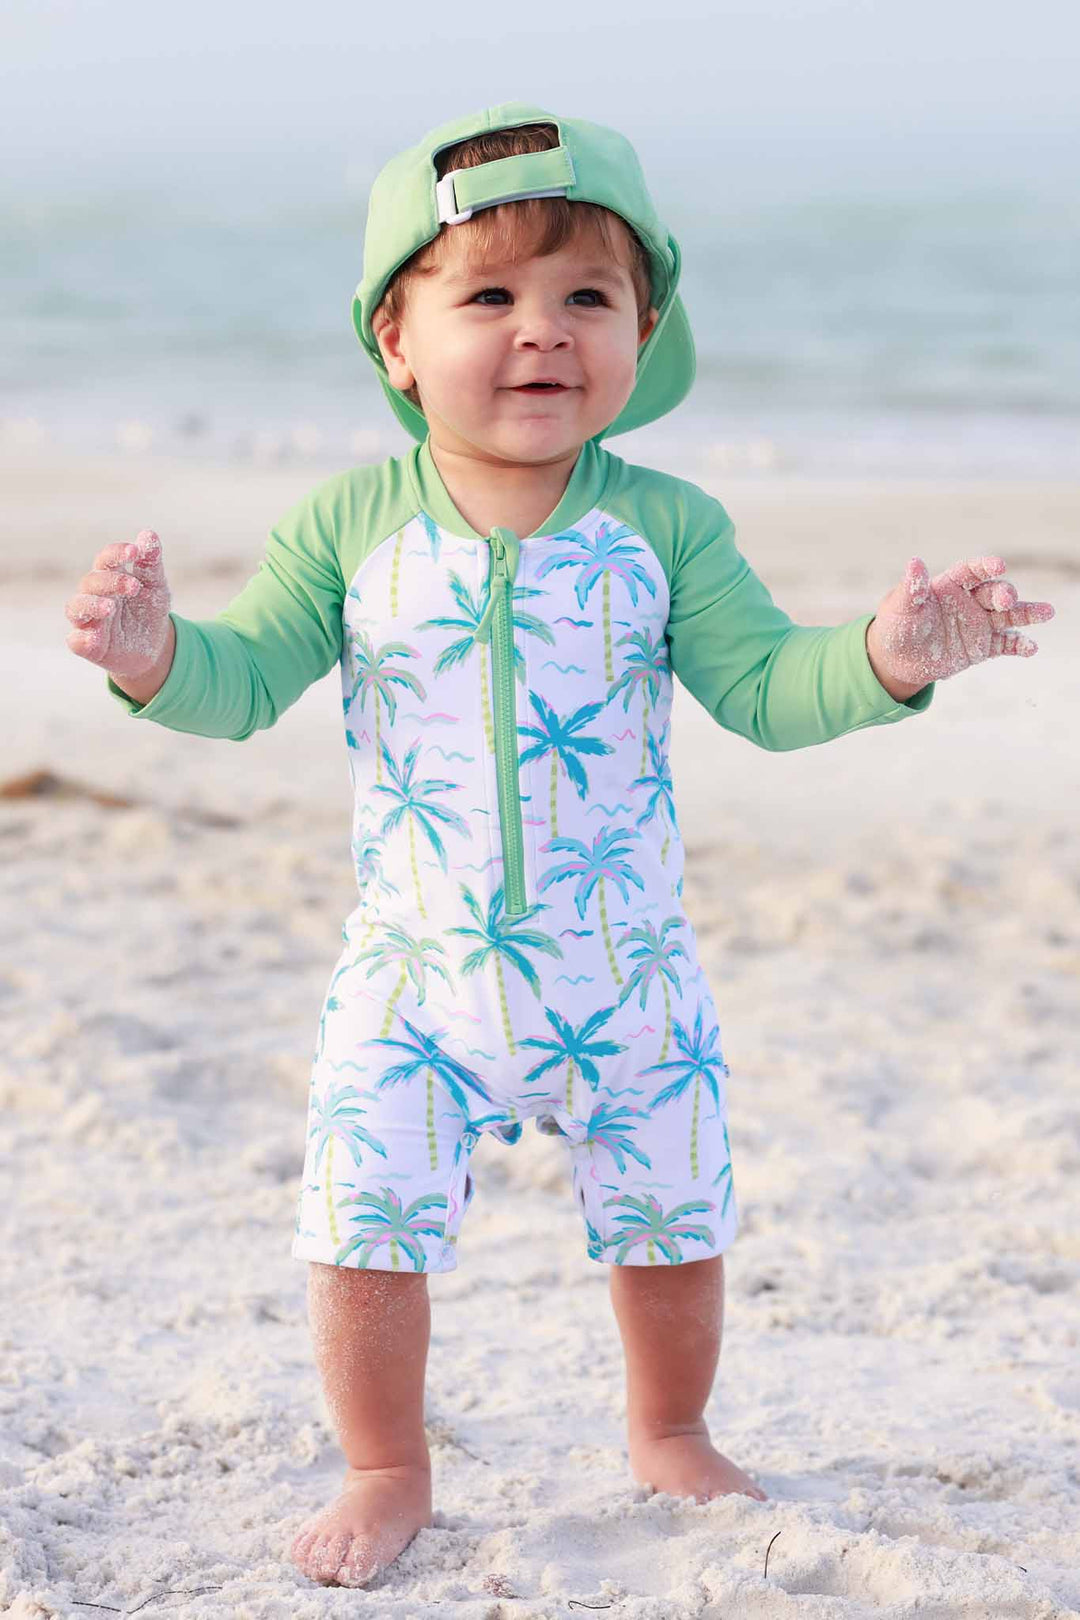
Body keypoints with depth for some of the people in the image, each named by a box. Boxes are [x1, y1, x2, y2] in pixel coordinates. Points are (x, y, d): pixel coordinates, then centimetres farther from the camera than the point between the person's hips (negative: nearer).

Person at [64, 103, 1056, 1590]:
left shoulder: (663, 527, -5)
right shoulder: (353, 528, -6)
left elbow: (760, 685, -8)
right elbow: (250, 677, -5)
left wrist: (883, 659, -26)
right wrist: (160, 658, -27)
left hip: (624, 977, 1)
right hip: (414, 977, -1)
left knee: (670, 1229, 13)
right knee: (366, 1228, -3)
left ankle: (672, 1439, 40)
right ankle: (386, 1476, 20)